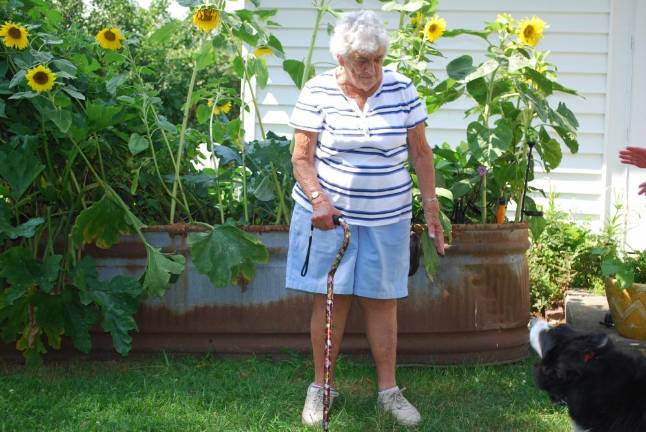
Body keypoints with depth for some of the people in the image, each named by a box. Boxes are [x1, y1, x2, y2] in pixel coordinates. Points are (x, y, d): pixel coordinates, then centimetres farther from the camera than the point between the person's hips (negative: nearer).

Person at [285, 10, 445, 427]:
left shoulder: (402, 90, -4)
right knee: (331, 298, 4)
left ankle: (389, 389, 17)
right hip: (329, 214, -1)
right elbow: (302, 158, -6)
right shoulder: (318, 92, -8)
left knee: (382, 301, 7)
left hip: (386, 217, 1)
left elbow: (421, 153, 3)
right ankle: (320, 387, 17)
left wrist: (431, 206, 0)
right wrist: (319, 200, -22)